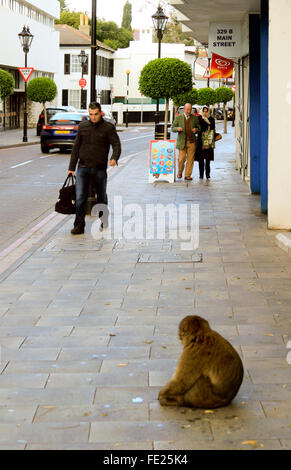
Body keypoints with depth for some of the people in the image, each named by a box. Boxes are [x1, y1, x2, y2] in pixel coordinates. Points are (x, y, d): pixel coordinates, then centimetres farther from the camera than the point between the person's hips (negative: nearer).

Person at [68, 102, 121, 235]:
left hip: (100, 168, -1)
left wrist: (114, 158, -30)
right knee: (80, 197, -9)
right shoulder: (83, 126, 7)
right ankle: (79, 226, -4)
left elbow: (116, 145, -8)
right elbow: (76, 147, 12)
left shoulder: (108, 128, -2)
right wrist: (71, 167, 10)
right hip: (83, 167, 2)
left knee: (101, 197, 11)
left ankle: (104, 222, 29)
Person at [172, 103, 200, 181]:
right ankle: (180, 173, 18)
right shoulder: (178, 117, 4)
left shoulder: (195, 118, 7)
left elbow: (199, 127, 15)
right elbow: (173, 128, 6)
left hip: (192, 142, 1)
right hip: (182, 141, -1)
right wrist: (177, 128, -16)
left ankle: (188, 175, 6)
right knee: (181, 159, -6)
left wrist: (196, 129, -8)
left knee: (190, 159, -2)